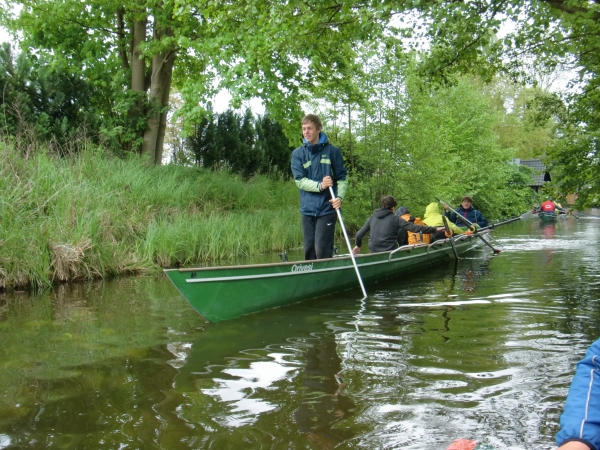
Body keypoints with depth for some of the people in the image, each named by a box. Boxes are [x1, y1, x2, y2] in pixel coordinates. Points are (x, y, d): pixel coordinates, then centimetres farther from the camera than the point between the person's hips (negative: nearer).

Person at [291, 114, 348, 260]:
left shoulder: (332, 151, 2)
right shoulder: (297, 154, 6)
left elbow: (342, 178, 3)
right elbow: (299, 180, -3)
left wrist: (339, 197, -15)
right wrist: (319, 186, -18)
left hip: (327, 209, -3)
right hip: (307, 210, 3)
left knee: (322, 250, -9)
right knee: (309, 250, 7)